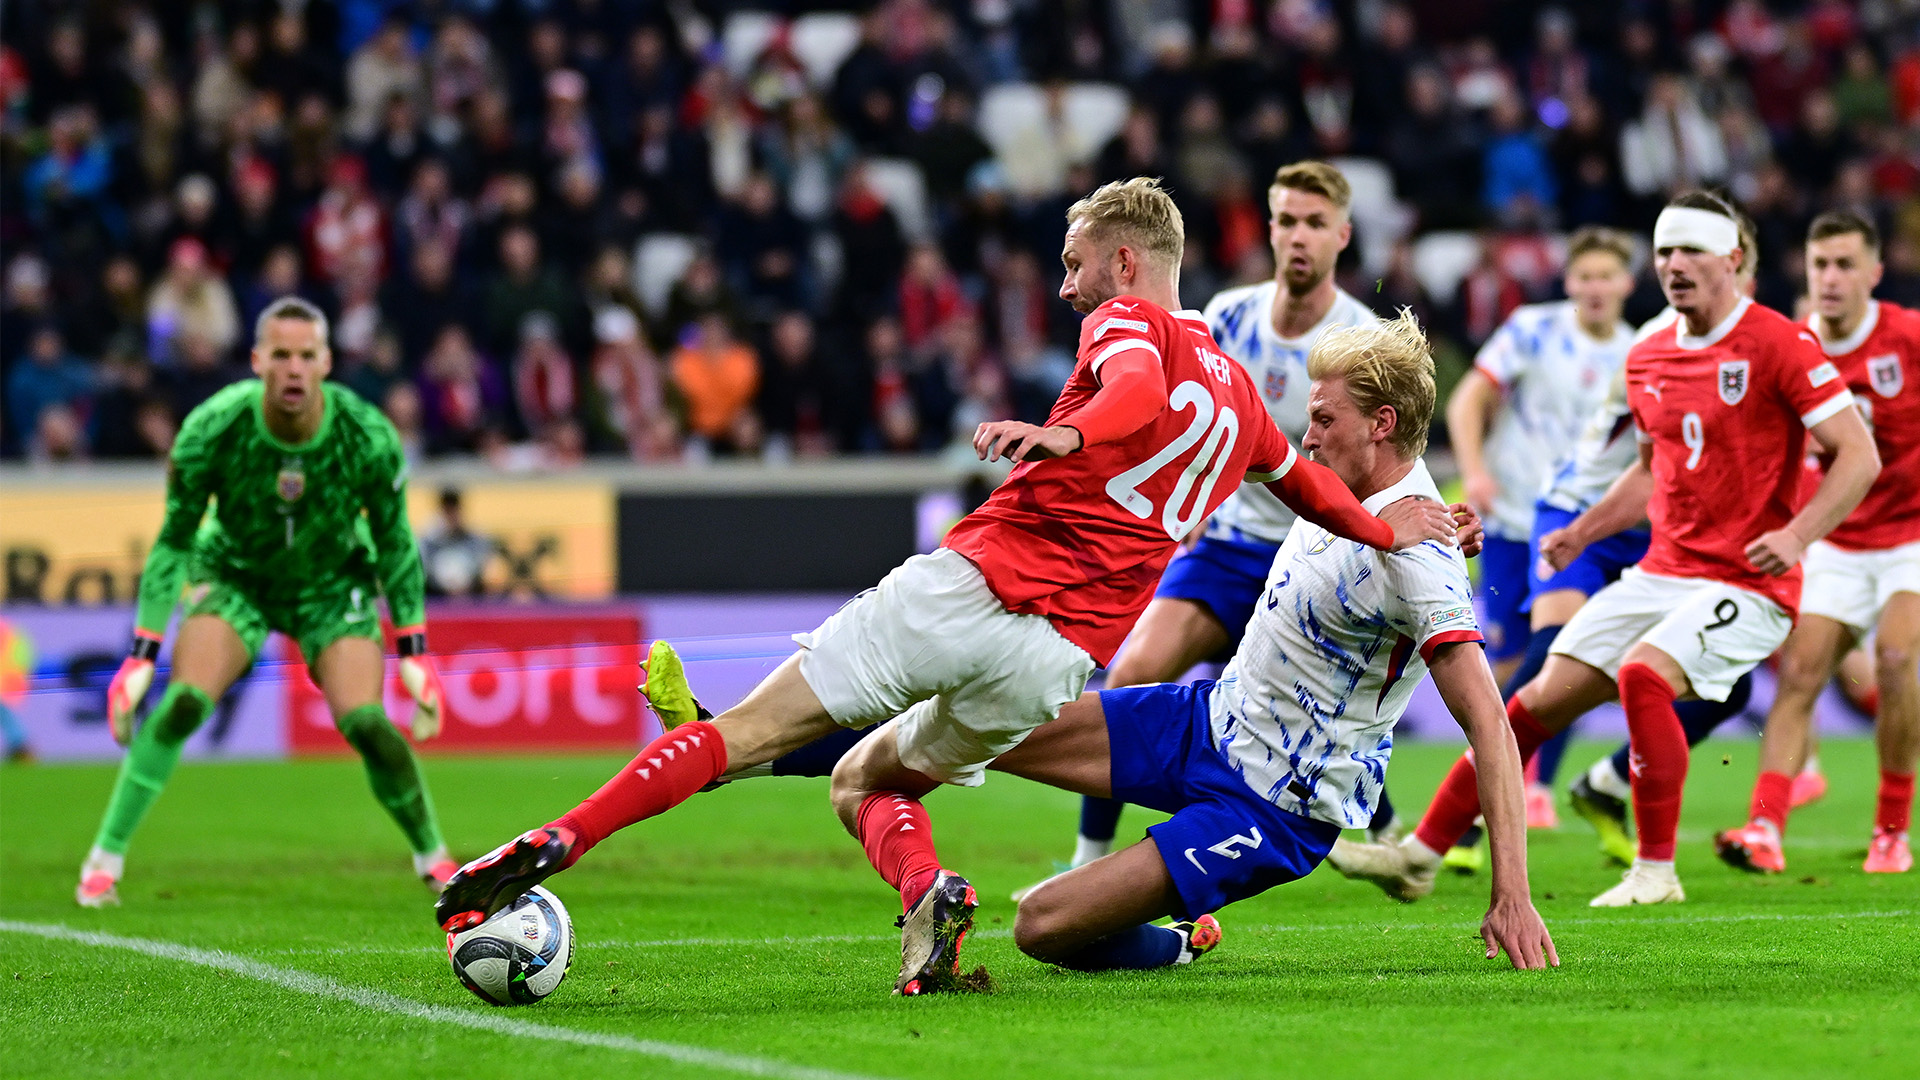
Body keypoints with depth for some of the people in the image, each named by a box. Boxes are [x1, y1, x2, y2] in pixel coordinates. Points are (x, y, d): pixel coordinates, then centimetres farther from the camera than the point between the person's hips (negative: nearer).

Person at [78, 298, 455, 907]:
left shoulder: (367, 436, -25)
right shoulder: (213, 430, -27)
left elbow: (395, 543, -9)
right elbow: (174, 542, -15)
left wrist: (415, 655, -8)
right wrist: (141, 656, -17)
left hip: (333, 583, 0)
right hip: (235, 575, 0)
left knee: (366, 724, -18)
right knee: (183, 703, -23)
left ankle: (432, 857, 7)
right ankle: (105, 858, -10)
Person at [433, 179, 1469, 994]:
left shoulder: (1126, 320, 2)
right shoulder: (1238, 393, 22)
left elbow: (1138, 393, -22)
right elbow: (1304, 480, 38)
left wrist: (1065, 434, -40)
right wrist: (1386, 524, 55)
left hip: (971, 583, -6)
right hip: (1061, 658, 6)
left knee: (746, 731, -7)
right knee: (866, 782, 23)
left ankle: (553, 843, -19)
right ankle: (924, 889, -8)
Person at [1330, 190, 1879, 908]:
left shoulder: (1780, 346, -11)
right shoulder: (1647, 360, 11)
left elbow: (1859, 455, -13)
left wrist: (1797, 534, -25)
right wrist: (1582, 532, 14)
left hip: (1748, 582, -7)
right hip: (1663, 572, 7)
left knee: (1643, 674, -30)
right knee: (1544, 698, 2)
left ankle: (1656, 872, -17)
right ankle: (1421, 854, 8)